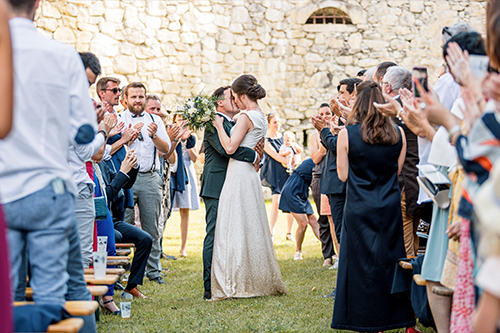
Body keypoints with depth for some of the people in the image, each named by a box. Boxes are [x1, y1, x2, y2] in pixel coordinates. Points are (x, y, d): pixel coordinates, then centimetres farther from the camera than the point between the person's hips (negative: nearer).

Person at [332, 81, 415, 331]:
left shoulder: (347, 134, -9)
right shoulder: (397, 134, -2)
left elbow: (343, 175, -4)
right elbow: (398, 169, 6)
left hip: (359, 207, -2)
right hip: (390, 206, 2)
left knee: (361, 262, 6)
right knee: (390, 258, 11)